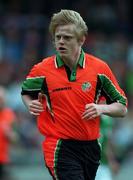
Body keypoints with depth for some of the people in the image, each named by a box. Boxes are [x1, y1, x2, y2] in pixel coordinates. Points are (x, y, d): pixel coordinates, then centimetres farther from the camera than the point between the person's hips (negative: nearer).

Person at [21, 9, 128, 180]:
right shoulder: (41, 70, -5)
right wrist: (31, 105, -5)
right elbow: (26, 93, 16)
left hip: (91, 146, 4)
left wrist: (102, 108, -14)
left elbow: (122, 108, 5)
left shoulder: (100, 68, -1)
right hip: (60, 149, -4)